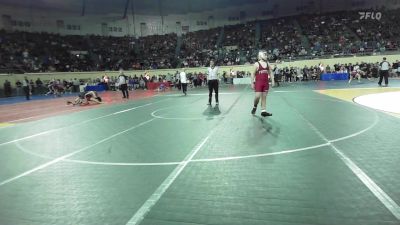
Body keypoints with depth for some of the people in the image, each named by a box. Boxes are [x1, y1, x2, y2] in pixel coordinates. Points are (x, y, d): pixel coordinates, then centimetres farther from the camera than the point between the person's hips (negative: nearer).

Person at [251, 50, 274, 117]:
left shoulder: (267, 64, 10)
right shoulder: (257, 64, -4)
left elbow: (270, 73, 14)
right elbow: (253, 74, -3)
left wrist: (272, 80, 3)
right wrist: (252, 83, -8)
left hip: (266, 83, 5)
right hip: (258, 82, -5)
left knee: (264, 97, 5)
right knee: (257, 96, -13)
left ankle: (263, 111, 8)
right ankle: (255, 107, 16)